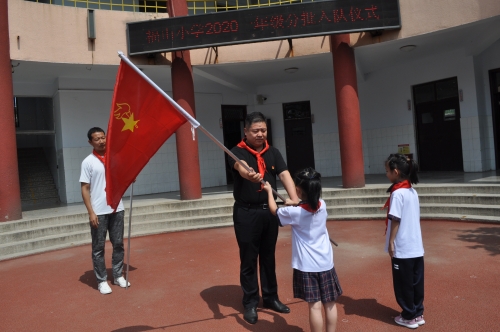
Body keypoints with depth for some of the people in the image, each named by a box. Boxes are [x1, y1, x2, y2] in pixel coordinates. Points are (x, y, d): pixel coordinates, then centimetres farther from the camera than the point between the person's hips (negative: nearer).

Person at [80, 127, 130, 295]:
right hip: (99, 211, -4)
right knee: (98, 247, 6)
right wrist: (91, 212, -13)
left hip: (117, 209, 4)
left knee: (118, 244, 11)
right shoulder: (88, 162, -4)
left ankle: (118, 276, 25)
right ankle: (102, 280, 17)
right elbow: (85, 189, -6)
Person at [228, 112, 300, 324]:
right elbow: (241, 166, -30)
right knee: (248, 260, 6)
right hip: (246, 213, -4)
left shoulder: (273, 153, 6)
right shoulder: (238, 152, -7)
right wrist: (248, 174, -54)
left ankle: (270, 298, 31)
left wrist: (294, 198, -25)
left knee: (268, 257, 16)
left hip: (269, 211, 4)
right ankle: (250, 303, 21)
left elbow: (285, 175, -8)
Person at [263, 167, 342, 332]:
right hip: (326, 263, 5)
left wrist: (269, 191, 17)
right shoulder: (322, 205, -3)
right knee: (330, 303, 14)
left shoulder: (294, 212, -14)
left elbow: (274, 210, 5)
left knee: (315, 305, 2)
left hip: (307, 266, -4)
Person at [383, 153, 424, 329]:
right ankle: (418, 314, 26)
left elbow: (395, 220, -18)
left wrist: (391, 242, -11)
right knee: (416, 282, 16)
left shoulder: (397, 193, -17)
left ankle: (409, 317, 19)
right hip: (416, 247, 8)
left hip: (402, 248, -8)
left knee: (403, 284, 7)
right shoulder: (413, 192, 7)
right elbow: (414, 217, 12)